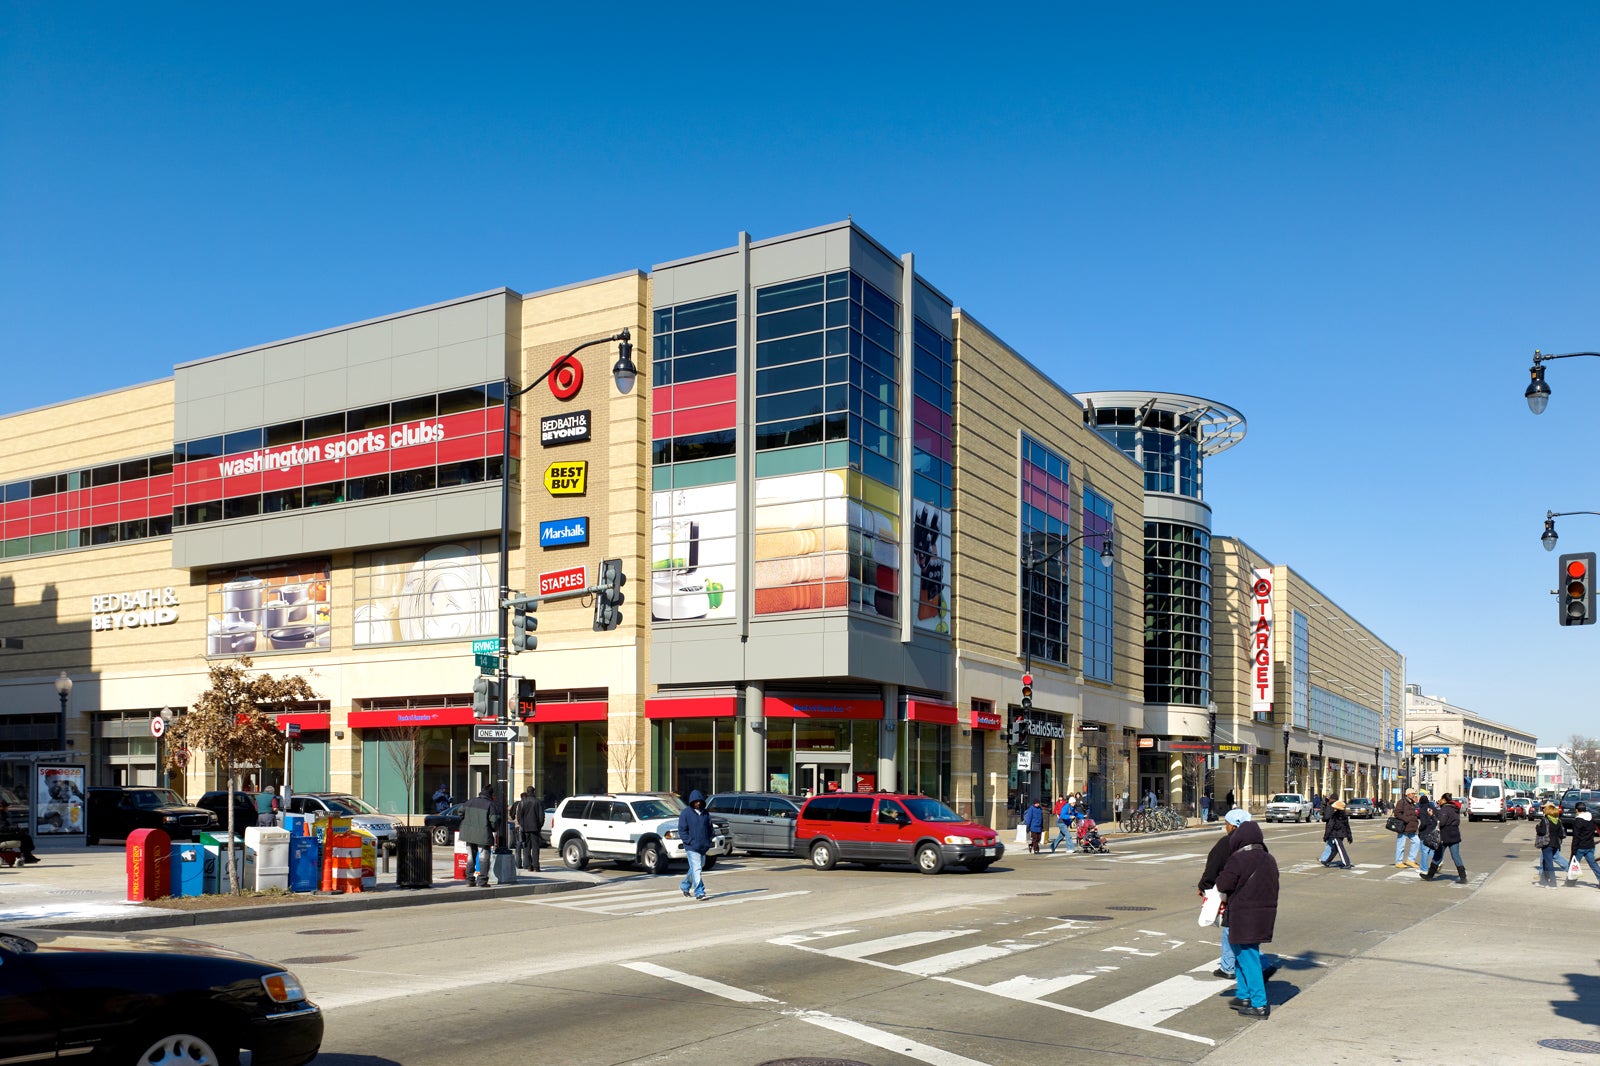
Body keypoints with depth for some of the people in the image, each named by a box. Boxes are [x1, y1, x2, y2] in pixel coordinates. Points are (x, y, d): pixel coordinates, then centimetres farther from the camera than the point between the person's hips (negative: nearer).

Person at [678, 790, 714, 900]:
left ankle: (685, 885, 36)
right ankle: (699, 892, -9)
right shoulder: (686, 813, -7)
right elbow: (682, 830, -8)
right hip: (692, 848, -6)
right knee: (696, 869, -11)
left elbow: (709, 828, 19)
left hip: (703, 847, 6)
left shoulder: (705, 813, 10)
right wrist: (690, 842, -15)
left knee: (698, 868, 16)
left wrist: (708, 842, 7)